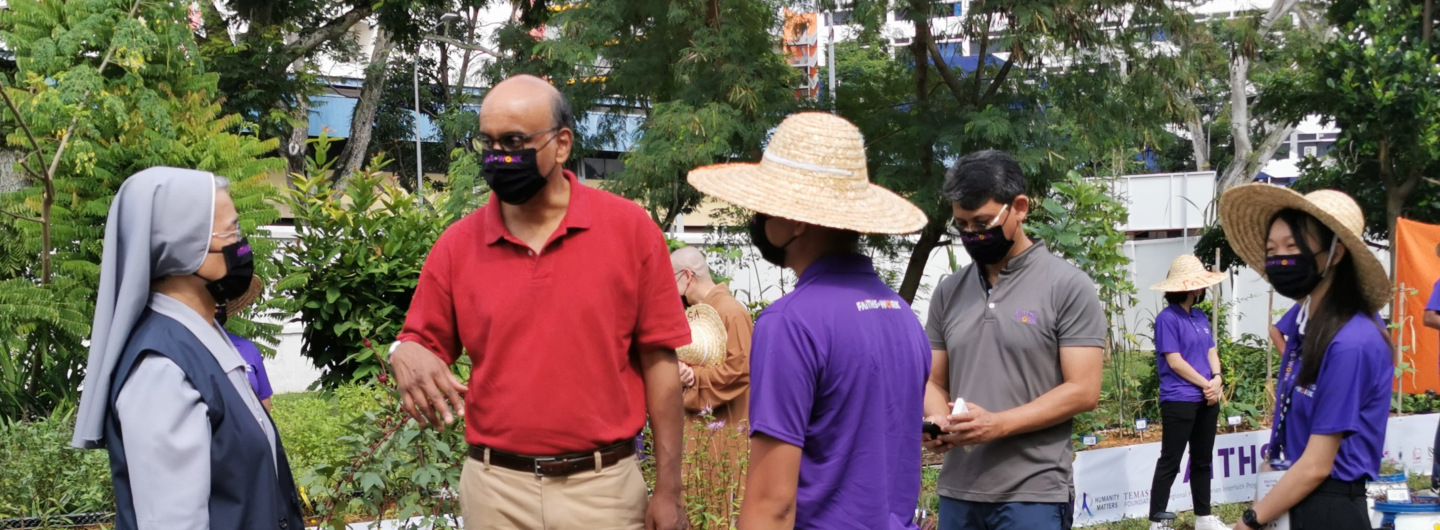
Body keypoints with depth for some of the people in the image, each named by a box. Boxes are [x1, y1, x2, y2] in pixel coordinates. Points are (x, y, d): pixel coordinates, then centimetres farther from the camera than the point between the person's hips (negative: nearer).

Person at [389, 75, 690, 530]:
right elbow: (422, 343, 9)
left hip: (604, 488, -1)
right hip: (496, 491, 2)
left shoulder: (629, 229, -3)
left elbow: (657, 361, -2)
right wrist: (406, 356, -16)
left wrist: (668, 491, -3)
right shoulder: (457, 245, 1)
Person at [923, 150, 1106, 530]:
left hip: (1033, 495, -5)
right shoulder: (949, 292, 10)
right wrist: (938, 423, -8)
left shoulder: (1067, 286, -4)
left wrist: (998, 424, -19)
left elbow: (1083, 391, -9)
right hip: (957, 492, 5)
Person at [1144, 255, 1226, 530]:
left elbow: (1211, 351, 12)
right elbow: (1175, 361, -15)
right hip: (1179, 401, -8)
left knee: (1203, 460, 14)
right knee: (1170, 462, -4)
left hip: (1206, 400, 8)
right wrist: (1206, 384, -11)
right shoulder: (1167, 318, -12)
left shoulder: (1201, 317, 12)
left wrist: (1217, 379, -7)